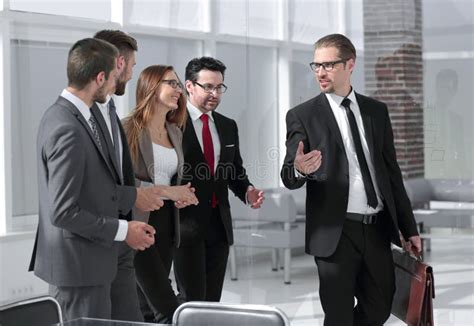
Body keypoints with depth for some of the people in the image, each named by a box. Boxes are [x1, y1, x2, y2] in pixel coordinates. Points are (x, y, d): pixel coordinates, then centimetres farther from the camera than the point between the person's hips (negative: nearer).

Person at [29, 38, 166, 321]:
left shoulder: (70, 115, 7)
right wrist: (122, 230, -16)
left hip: (89, 260, 10)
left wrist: (132, 196, 7)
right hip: (78, 266, -10)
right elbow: (63, 212, -24)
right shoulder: (67, 130, -23)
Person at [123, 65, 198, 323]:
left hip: (166, 224, 7)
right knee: (168, 309, -12)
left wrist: (180, 195, 5)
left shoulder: (175, 132, 15)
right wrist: (166, 191, -18)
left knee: (147, 306, 9)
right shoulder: (130, 128, -9)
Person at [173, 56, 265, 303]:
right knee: (192, 298, -8)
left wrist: (247, 191, 0)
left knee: (212, 299, 9)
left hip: (219, 224, 6)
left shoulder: (228, 126, 14)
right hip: (186, 222, -6)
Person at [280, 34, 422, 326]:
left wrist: (409, 228, 12)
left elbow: (392, 171, 12)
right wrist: (299, 170, -31)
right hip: (336, 233, -4)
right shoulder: (303, 115, -2)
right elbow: (289, 177, -6)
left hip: (378, 229, 4)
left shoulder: (377, 111, 9)